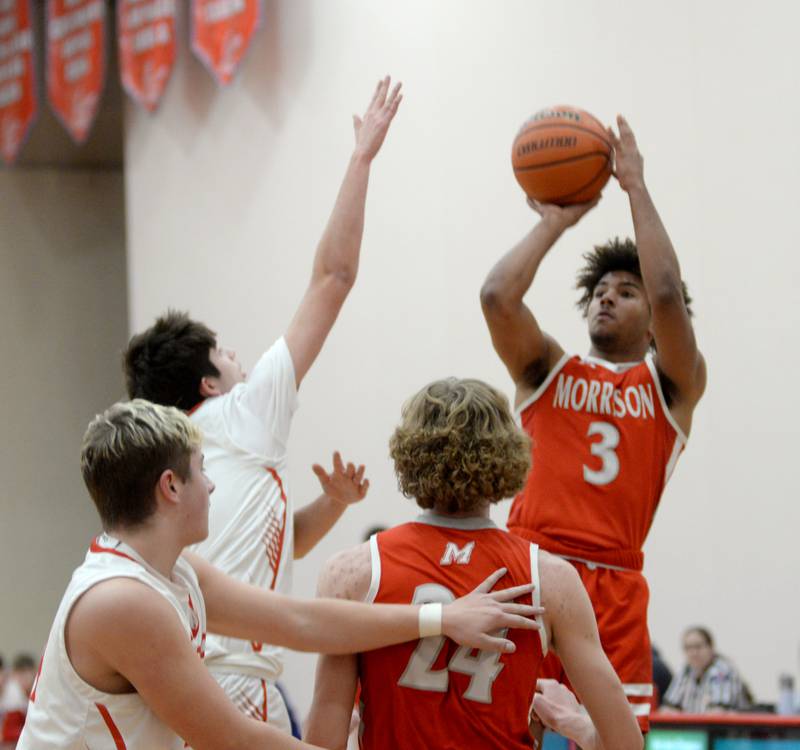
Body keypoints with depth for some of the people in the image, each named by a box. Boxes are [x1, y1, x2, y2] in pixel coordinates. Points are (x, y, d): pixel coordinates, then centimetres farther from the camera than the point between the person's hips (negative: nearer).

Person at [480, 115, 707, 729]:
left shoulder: (673, 385, 13)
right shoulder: (548, 370, 16)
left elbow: (668, 297, -5)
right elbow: (498, 298, -2)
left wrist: (637, 189, 0)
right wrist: (554, 223, 8)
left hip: (614, 587, 0)